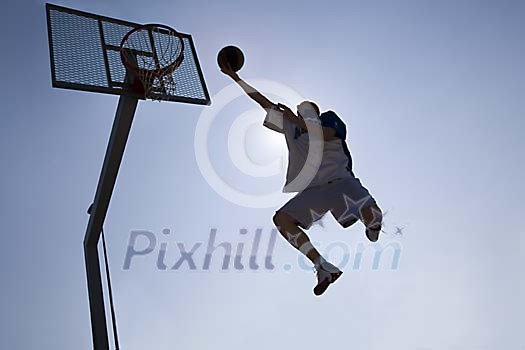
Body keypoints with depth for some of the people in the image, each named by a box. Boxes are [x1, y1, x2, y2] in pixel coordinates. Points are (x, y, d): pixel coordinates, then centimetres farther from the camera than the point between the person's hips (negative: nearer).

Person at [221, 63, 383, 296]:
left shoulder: (329, 118, 12)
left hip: (340, 181, -4)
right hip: (313, 190, 4)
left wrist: (297, 119, -14)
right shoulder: (290, 125, 22)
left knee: (371, 214, -28)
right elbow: (264, 102, 25)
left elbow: (326, 135, -12)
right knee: (281, 218, -17)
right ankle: (324, 268, -20)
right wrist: (235, 78, 28)